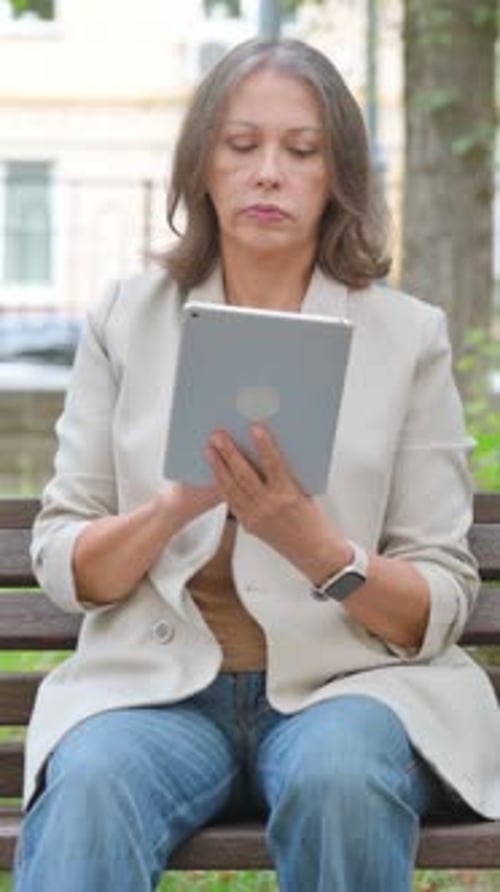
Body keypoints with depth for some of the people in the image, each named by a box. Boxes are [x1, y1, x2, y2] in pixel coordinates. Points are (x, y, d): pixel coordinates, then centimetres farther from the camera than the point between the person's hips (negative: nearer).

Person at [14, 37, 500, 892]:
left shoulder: (408, 336, 3)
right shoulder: (126, 320, 7)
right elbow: (61, 567, 4)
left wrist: (317, 547, -21)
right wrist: (176, 507, -17)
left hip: (348, 681, 0)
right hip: (157, 682, 0)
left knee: (342, 780, -35)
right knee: (88, 784, -34)